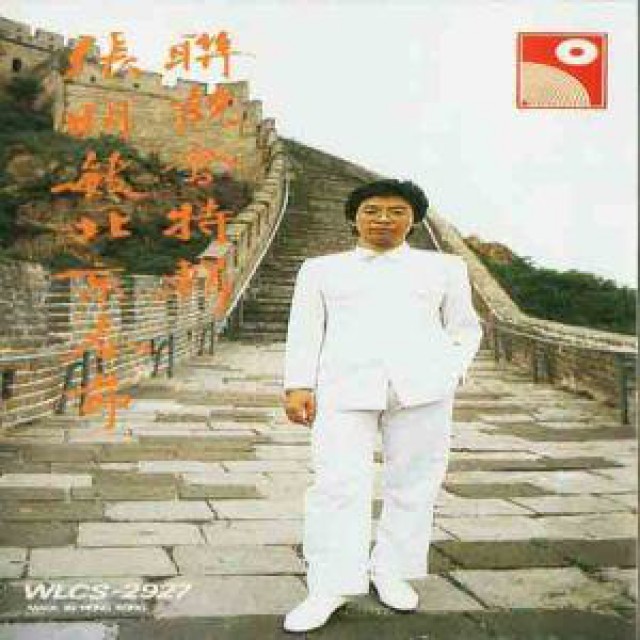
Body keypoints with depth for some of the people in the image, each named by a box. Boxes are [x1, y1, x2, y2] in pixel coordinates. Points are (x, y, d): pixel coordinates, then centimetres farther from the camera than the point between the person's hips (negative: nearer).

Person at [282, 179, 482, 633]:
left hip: (422, 385, 1)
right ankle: (330, 588, -5)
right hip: (344, 386, -1)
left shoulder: (443, 267, 18)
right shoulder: (322, 269, 18)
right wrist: (298, 386, -1)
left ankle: (390, 571, 17)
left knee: (413, 483, 2)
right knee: (338, 484, -10)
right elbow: (305, 331, 11)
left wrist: (453, 374, 2)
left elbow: (465, 329, 19)